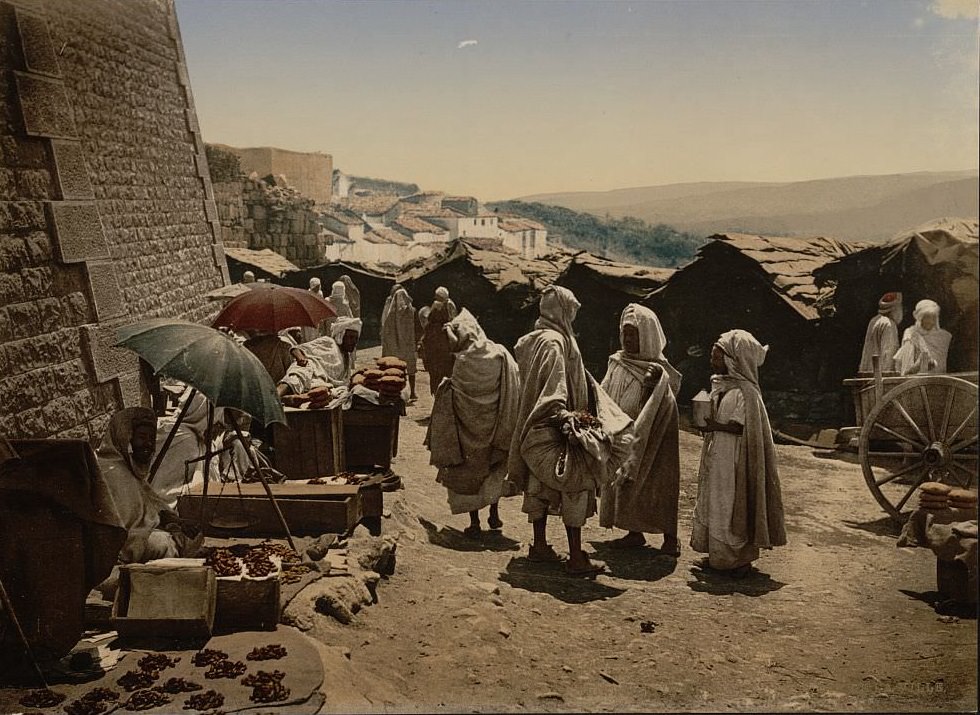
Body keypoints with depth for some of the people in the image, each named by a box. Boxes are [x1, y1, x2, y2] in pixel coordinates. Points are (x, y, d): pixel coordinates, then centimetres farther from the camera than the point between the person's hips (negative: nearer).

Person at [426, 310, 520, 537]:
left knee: (469, 472, 10)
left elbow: (455, 397, -14)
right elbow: (515, 392, -4)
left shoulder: (463, 361, -17)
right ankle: (494, 514, 26)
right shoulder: (501, 355, -7)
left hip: (469, 428, -3)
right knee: (493, 470, 23)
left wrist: (444, 386, 5)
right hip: (495, 428, 3)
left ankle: (474, 523, 14)